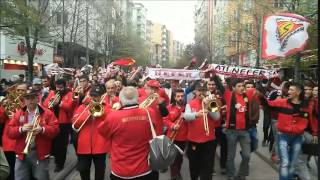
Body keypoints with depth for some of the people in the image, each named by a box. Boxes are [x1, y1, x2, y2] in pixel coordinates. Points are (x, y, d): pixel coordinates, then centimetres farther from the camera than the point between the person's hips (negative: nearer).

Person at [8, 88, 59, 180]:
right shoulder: (18, 114, 7)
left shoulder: (47, 113, 0)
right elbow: (10, 132, 2)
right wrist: (21, 129, -18)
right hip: (22, 153, 2)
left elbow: (55, 129, -7)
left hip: (40, 154, -2)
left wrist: (42, 129, -23)